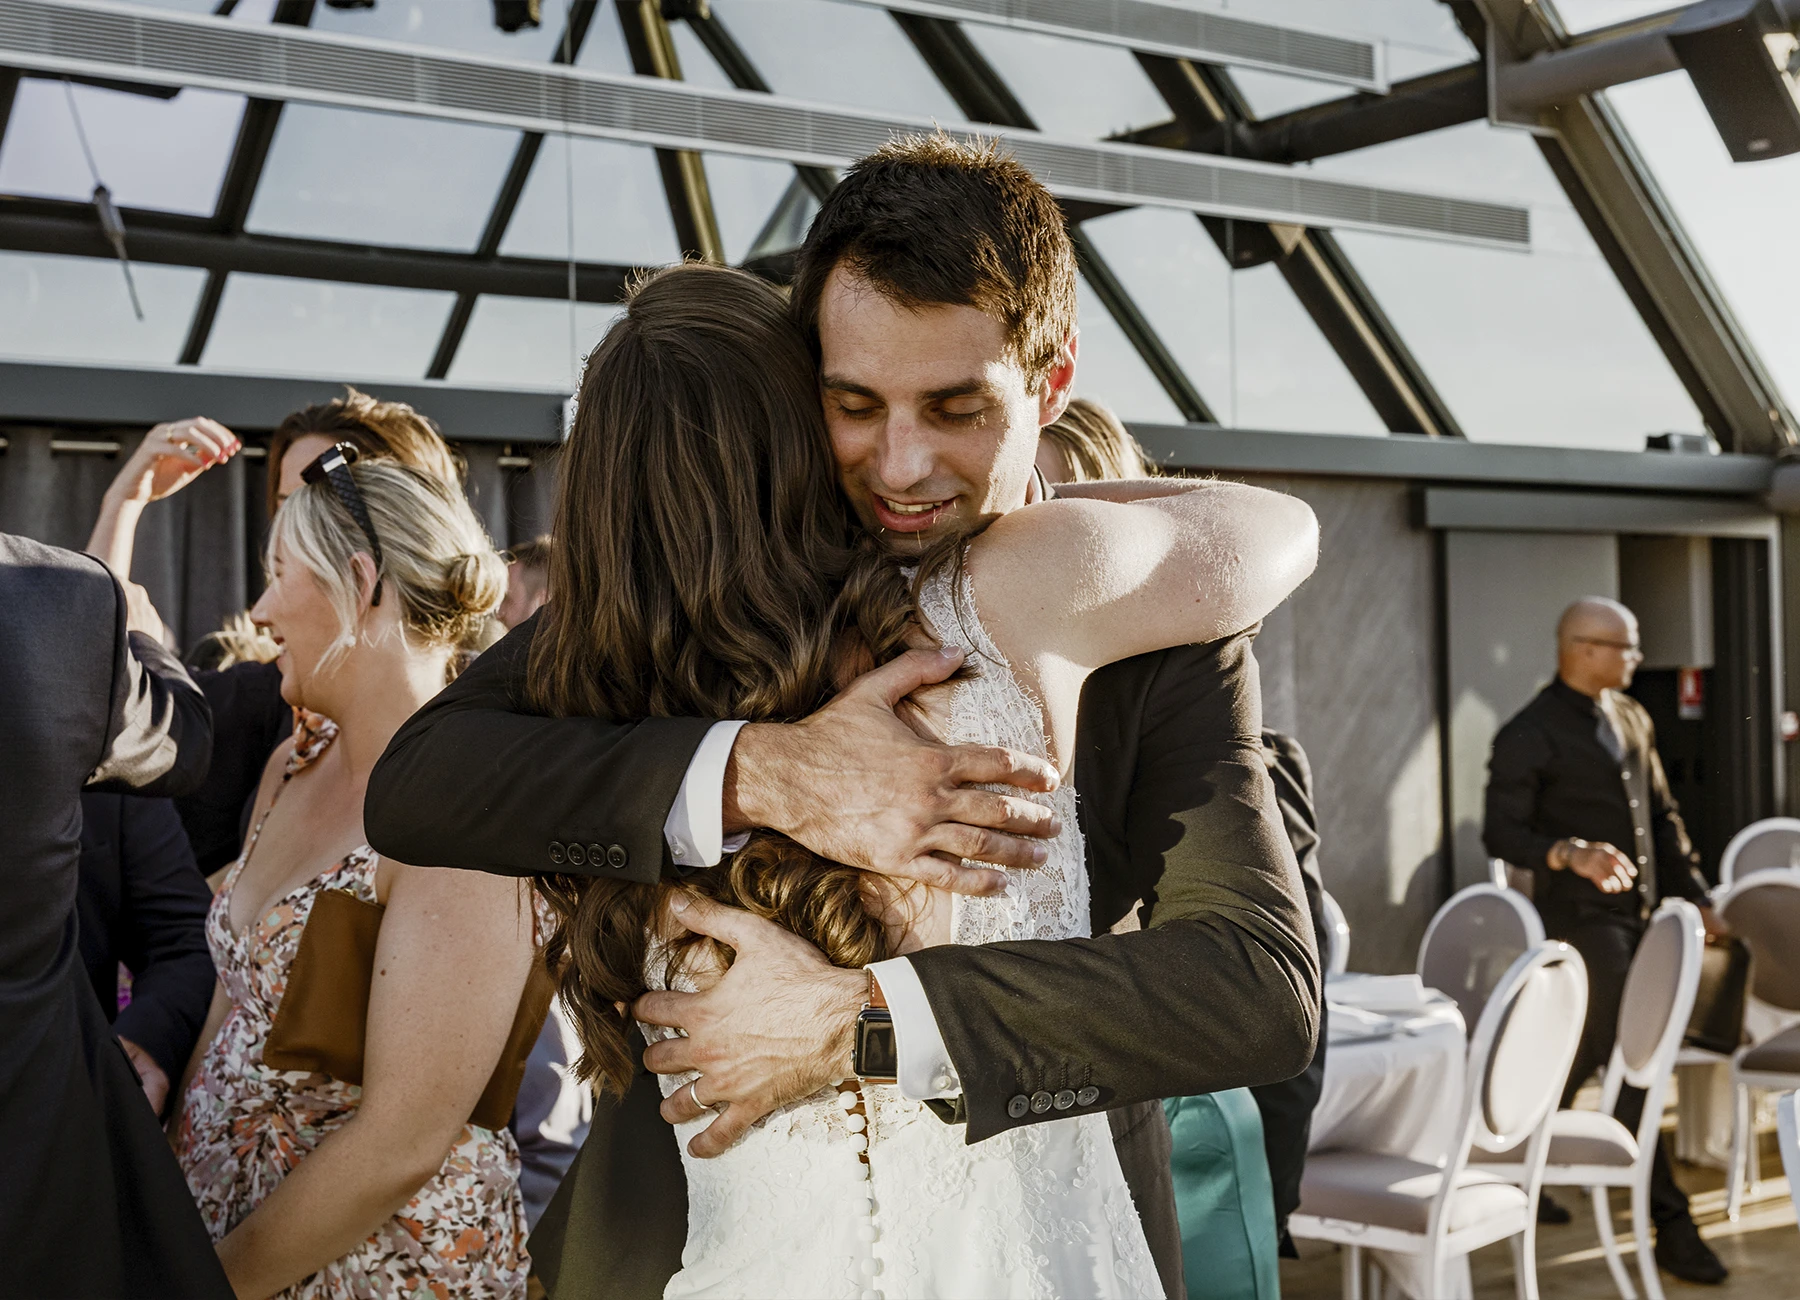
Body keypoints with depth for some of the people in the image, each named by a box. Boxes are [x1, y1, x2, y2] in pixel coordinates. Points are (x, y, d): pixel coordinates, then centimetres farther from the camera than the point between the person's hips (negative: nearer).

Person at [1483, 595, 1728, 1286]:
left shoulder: (1630, 718, 13)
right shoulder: (1530, 735, -10)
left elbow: (1662, 815, 19)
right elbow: (1502, 832, -13)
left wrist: (1693, 894, 15)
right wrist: (1572, 854, -30)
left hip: (1638, 913, 8)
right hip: (1580, 920, -8)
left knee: (1584, 1056, 14)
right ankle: (1671, 1224, -6)